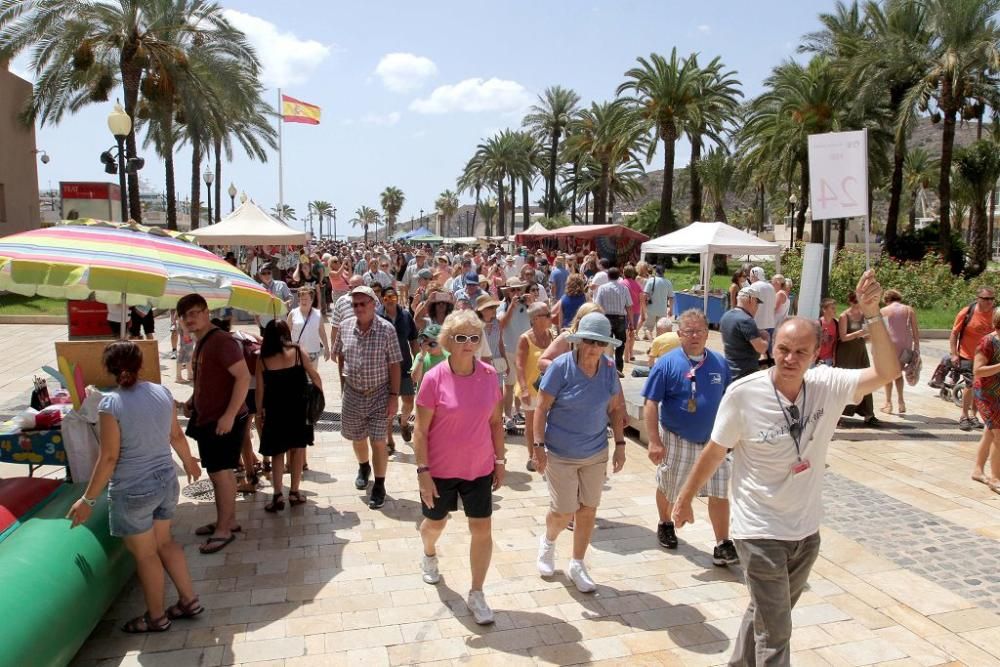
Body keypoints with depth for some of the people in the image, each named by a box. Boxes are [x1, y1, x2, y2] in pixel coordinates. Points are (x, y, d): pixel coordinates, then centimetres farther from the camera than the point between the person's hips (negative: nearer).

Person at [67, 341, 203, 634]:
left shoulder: (111, 404, -18)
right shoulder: (162, 392, -3)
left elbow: (109, 457, -17)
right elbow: (177, 436, 8)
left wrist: (87, 499, -8)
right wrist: (189, 462, 26)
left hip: (133, 491, -5)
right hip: (166, 481, 5)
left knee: (145, 554, 12)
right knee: (164, 542, 23)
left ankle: (156, 617, 30)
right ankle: (189, 601, 31)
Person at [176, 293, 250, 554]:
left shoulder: (222, 341, -18)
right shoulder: (201, 343, 12)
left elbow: (243, 377, -25)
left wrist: (229, 415, -28)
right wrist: (192, 401, 10)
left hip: (224, 420, -9)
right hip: (206, 419, 10)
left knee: (220, 473, -3)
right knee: (220, 472, 16)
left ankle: (223, 530, 8)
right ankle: (228, 520, 28)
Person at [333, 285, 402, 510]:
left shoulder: (386, 329, -13)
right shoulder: (345, 326, -3)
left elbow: (394, 365, -10)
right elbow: (340, 354, 13)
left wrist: (394, 395, -12)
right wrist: (343, 380, 8)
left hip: (379, 394, -4)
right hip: (353, 393, 4)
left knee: (378, 441, -2)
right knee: (357, 438, 19)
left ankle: (379, 486, 14)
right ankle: (363, 467, 48)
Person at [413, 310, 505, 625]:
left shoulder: (489, 375, -6)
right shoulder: (434, 378, -17)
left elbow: (496, 421, 4)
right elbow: (420, 430, -13)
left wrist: (500, 460, 4)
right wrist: (423, 472, -16)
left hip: (479, 468, 2)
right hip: (440, 469, -2)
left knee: (482, 529, 3)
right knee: (436, 522, 20)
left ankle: (476, 594, 21)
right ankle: (429, 554, 55)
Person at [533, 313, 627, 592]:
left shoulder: (609, 368, -4)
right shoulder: (561, 366, -17)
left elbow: (615, 408, 7)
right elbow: (542, 408, -13)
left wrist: (620, 445, 5)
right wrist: (538, 445, -16)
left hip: (596, 453, 4)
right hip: (560, 454, -4)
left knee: (588, 509, 10)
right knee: (564, 512, 2)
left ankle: (577, 565, 30)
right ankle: (547, 542, 37)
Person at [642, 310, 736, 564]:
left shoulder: (719, 363, 0)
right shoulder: (667, 363, -13)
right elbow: (651, 404, -14)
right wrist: (654, 441, -18)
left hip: (713, 440, 3)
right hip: (676, 440, -2)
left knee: (719, 493, 1)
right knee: (667, 488, 15)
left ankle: (723, 546, 11)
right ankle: (665, 525, 42)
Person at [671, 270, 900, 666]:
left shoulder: (828, 385, -10)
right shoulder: (743, 394, -20)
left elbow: (887, 372, -22)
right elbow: (715, 452, -9)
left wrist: (872, 315, -33)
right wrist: (685, 499, 1)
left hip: (807, 530, 5)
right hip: (760, 532, -5)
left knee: (767, 614, 25)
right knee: (775, 633, 1)